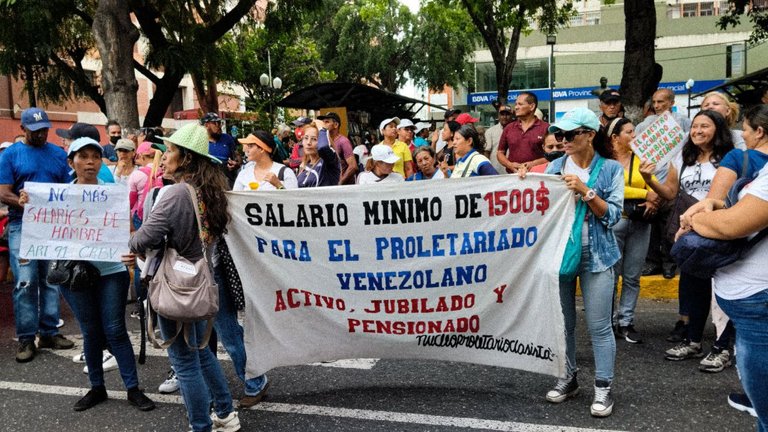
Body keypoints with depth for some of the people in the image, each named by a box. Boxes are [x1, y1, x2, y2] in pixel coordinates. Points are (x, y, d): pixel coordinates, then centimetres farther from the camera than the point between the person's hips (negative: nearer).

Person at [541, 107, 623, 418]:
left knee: (599, 326, 1)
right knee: (563, 321, 10)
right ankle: (568, 378, 26)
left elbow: (612, 215, -8)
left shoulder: (610, 168, -3)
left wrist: (584, 191, -19)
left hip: (596, 254, -3)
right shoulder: (555, 166, 5)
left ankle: (603, 386, 15)